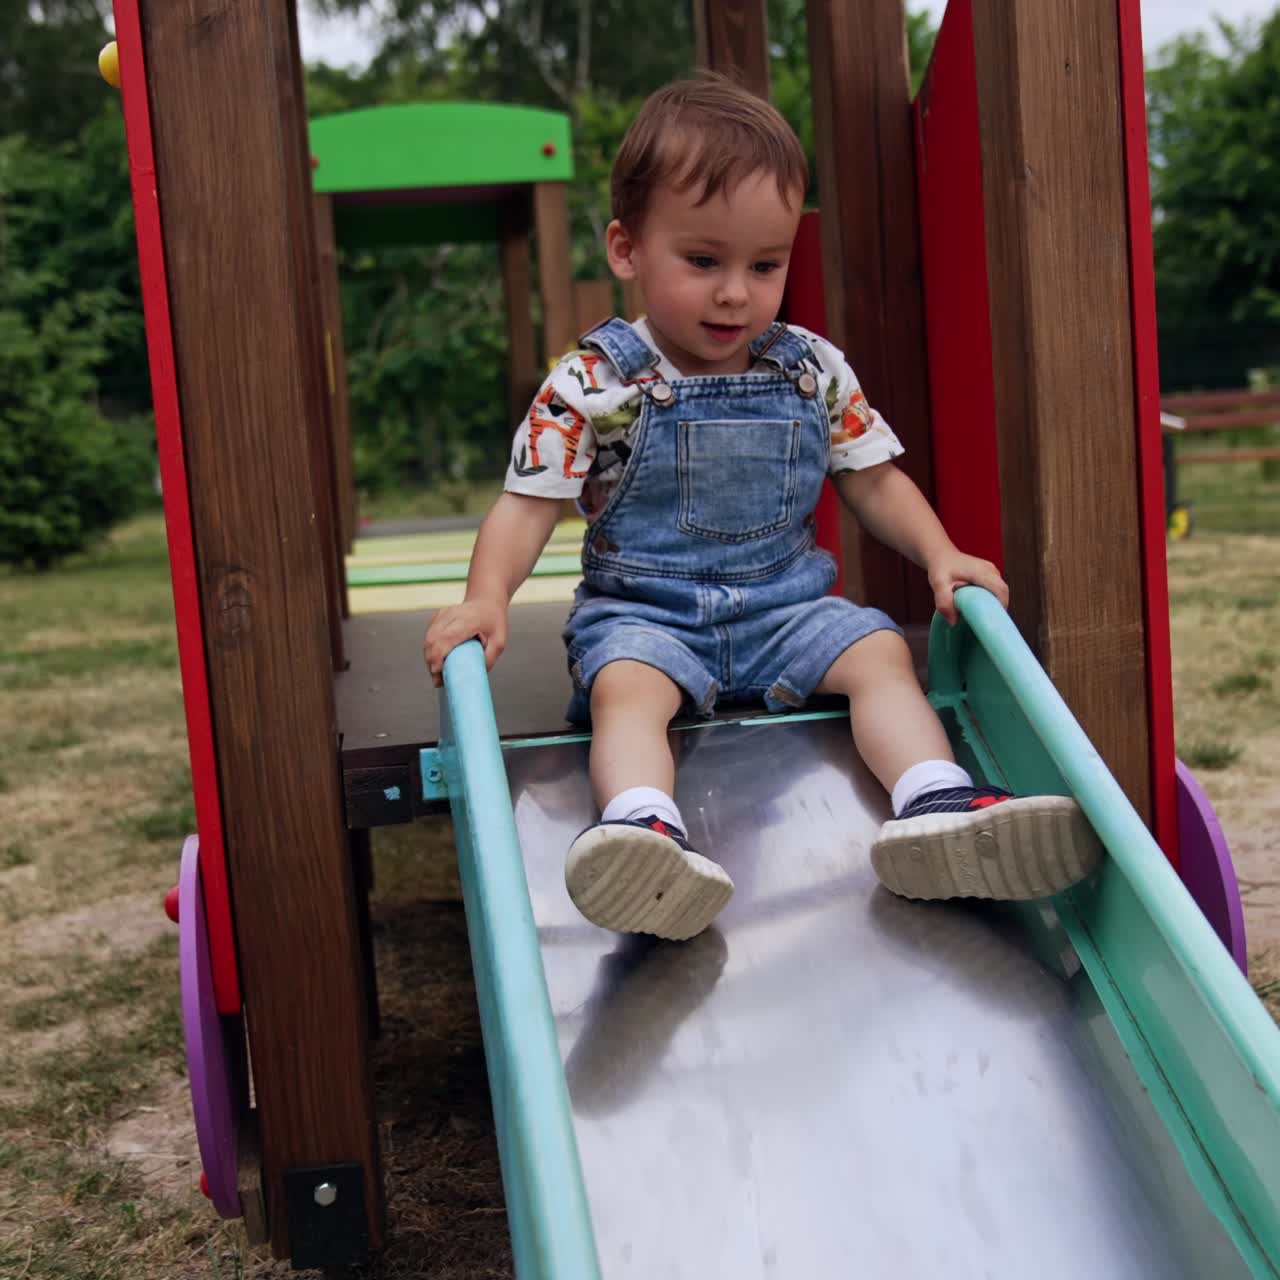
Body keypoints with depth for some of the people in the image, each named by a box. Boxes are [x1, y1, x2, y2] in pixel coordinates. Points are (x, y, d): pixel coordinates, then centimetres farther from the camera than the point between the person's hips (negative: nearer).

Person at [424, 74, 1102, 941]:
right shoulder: (595, 383, -8)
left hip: (787, 607, 4)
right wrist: (486, 598, -25)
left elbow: (872, 480, 11)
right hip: (643, 614, -3)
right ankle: (645, 833, -54)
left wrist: (939, 553, -6)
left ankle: (938, 806, -36)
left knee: (881, 652, -20)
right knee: (628, 685, -33)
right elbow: (530, 504, -8)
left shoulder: (814, 371, 3)